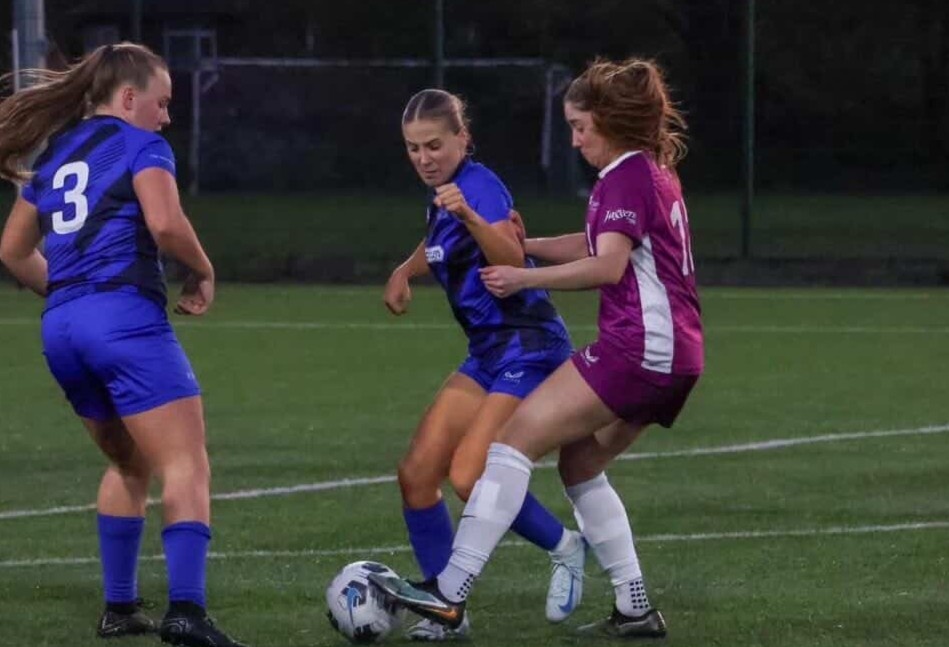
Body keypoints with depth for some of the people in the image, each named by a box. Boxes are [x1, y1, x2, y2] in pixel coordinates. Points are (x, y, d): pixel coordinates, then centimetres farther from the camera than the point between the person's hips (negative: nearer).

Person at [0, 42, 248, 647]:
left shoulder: (53, 155, 21)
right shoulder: (140, 146, 0)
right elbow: (165, 223, -17)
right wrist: (202, 273, -1)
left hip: (61, 327, 8)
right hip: (126, 317, -8)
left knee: (129, 463, 24)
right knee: (187, 463, -12)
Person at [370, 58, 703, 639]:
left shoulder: (625, 176, -7)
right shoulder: (656, 173, 22)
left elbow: (607, 265, -19)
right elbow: (596, 246, 30)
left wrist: (524, 278, -17)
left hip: (637, 345, -10)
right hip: (678, 357, 10)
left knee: (517, 438, -11)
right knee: (580, 461, 19)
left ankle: (450, 593, -18)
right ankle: (636, 610, 12)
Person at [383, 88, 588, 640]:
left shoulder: (478, 185, -16)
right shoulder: (441, 194, 11)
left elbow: (512, 257, -33)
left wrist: (468, 215, -49)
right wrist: (405, 272, 13)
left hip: (528, 350, -9)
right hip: (488, 353, 9)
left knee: (469, 476, -20)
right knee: (417, 474, -1)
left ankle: (566, 548, 3)